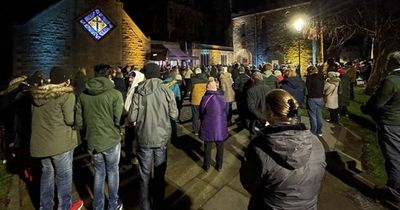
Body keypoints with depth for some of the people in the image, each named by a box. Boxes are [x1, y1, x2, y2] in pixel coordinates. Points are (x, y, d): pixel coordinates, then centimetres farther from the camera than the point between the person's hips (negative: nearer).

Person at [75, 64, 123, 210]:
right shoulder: (115, 94, -15)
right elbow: (119, 120, -19)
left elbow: (79, 121, 1)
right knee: (112, 171, 16)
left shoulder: (83, 95, -1)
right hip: (111, 140, -3)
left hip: (92, 141, 4)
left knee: (99, 172, 21)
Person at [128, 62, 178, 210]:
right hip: (161, 138, 1)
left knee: (145, 174, 15)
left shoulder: (138, 92, -10)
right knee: (159, 173, 18)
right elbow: (174, 115, -6)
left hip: (144, 138, 0)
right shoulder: (167, 91, -9)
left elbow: (132, 118, -9)